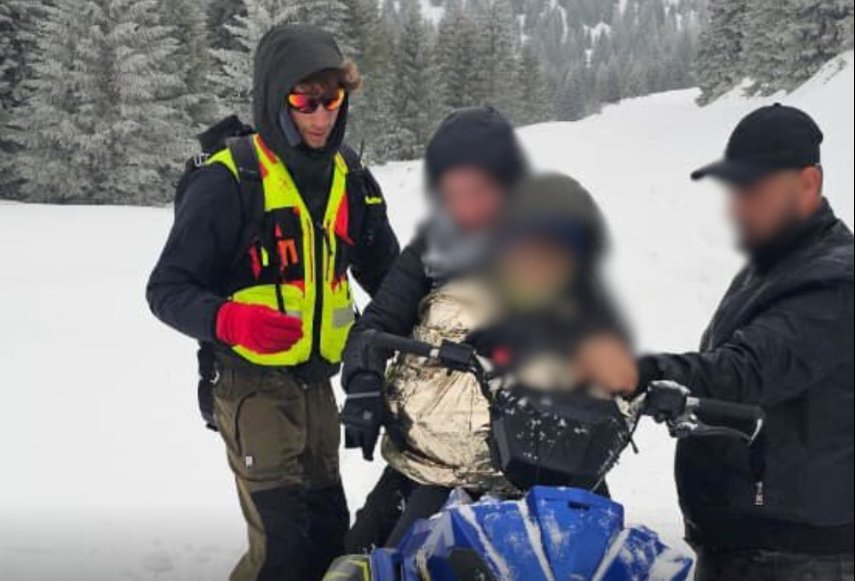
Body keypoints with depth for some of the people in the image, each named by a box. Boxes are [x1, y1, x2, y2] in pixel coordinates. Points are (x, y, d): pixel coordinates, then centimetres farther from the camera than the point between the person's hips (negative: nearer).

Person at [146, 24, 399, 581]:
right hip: (254, 386, -6)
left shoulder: (352, 179, 5)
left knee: (330, 532, 14)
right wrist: (229, 320, -31)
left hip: (318, 384, 6)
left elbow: (387, 271, 16)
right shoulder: (229, 181, -13)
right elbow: (167, 288, -12)